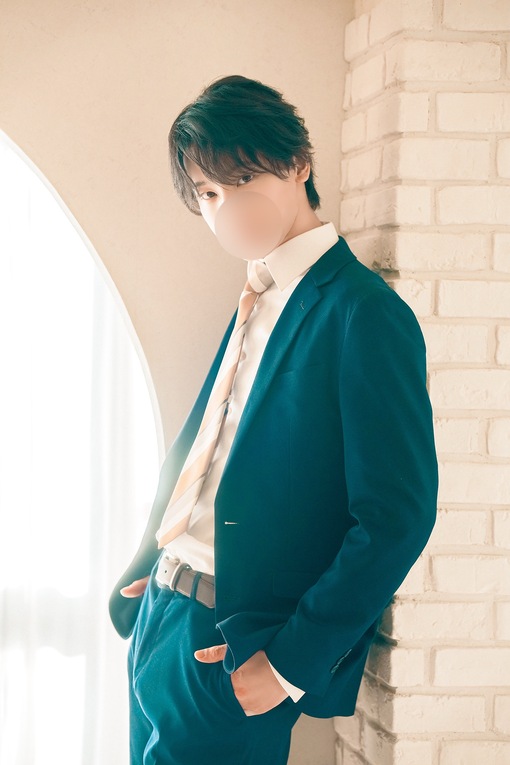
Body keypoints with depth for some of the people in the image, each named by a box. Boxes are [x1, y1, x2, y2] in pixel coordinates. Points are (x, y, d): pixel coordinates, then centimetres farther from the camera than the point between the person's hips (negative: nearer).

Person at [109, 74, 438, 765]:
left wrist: (291, 663, -19)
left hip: (231, 648, -8)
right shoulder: (255, 303, 12)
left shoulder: (366, 315, -15)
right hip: (162, 615, 8)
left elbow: (397, 519, -19)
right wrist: (143, 571, 13)